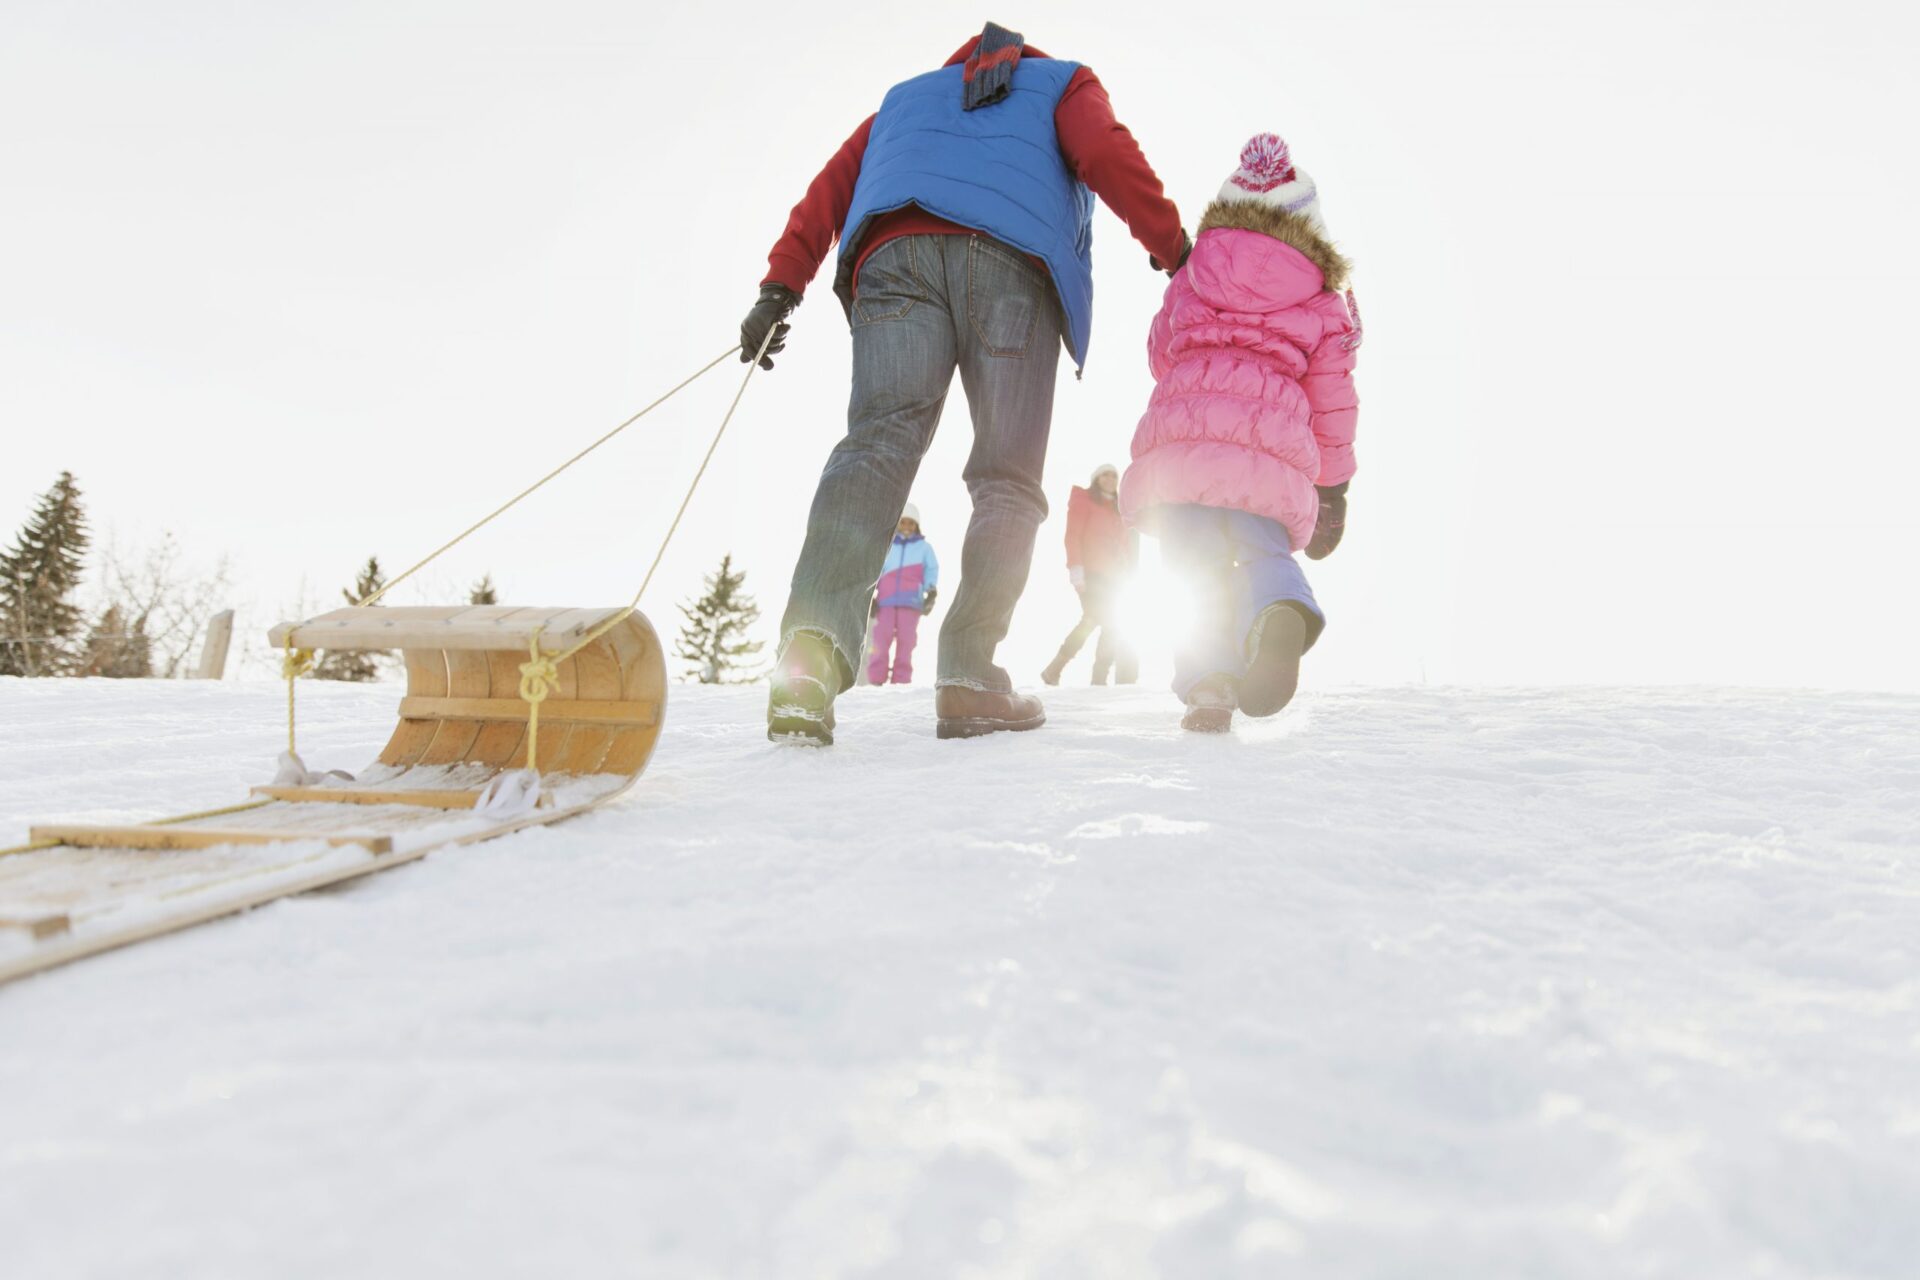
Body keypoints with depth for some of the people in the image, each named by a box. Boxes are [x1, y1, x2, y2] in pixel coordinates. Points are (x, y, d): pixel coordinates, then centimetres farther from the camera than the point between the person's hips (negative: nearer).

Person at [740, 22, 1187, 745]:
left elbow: (832, 185, 27)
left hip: (893, 255, 2)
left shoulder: (904, 97, 42)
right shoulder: (1062, 83, 34)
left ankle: (815, 638, -43)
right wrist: (1177, 251, 11)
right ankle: (968, 680, -16)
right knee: (1007, 479, 0)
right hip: (1012, 265, -2)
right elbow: (1107, 155, 11)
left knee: (879, 440, -17)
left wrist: (780, 287, 18)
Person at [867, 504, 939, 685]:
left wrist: (931, 593, -7)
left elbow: (931, 570, 8)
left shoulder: (924, 547, 15)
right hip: (885, 601, 0)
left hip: (911, 602, 0)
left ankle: (901, 683, -4)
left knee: (905, 643, -5)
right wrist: (869, 596, 3)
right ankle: (875, 682, -7)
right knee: (880, 641, -8)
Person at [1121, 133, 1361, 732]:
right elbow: (1333, 401, 23)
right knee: (1265, 551, 9)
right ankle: (1281, 614, -28)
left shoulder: (1191, 277, 23)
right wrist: (1333, 488, 32)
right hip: (1270, 453, -1)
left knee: (1201, 569, 11)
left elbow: (1160, 353, 31)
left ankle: (1208, 682, -12)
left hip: (1175, 441, 1)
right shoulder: (1325, 304, 21)